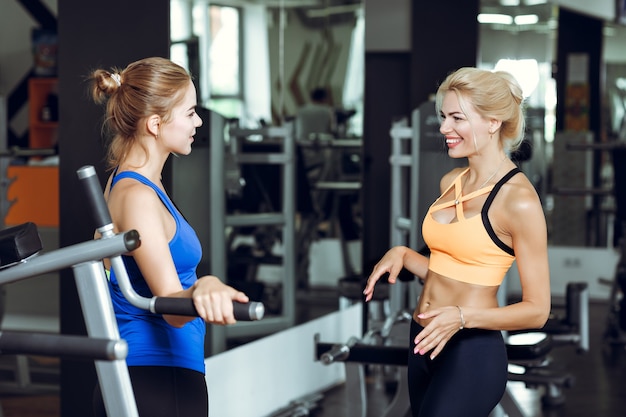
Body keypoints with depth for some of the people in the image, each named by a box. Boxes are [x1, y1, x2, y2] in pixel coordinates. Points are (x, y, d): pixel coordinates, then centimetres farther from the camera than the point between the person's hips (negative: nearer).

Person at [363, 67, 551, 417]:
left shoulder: (518, 200, -15)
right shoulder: (452, 182, 8)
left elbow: (537, 310, -12)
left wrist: (463, 316, -24)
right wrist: (403, 255, 1)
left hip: (471, 353, -7)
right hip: (425, 344, 8)